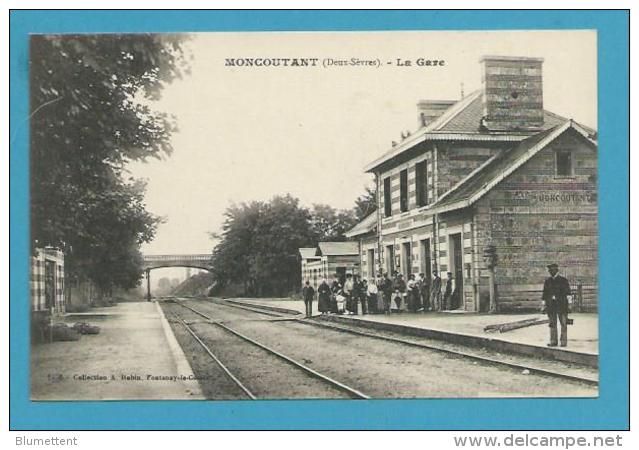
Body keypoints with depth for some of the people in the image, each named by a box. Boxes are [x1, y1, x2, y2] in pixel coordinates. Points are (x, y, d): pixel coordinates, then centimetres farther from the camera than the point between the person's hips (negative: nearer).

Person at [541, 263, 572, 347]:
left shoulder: (563, 280, 0)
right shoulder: (547, 281, 11)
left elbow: (568, 292, -1)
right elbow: (545, 293, 14)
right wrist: (544, 302, 9)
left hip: (561, 304, -4)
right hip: (551, 305, 4)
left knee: (563, 324, -2)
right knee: (552, 324, 5)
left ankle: (563, 341, 3)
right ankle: (553, 341, 11)